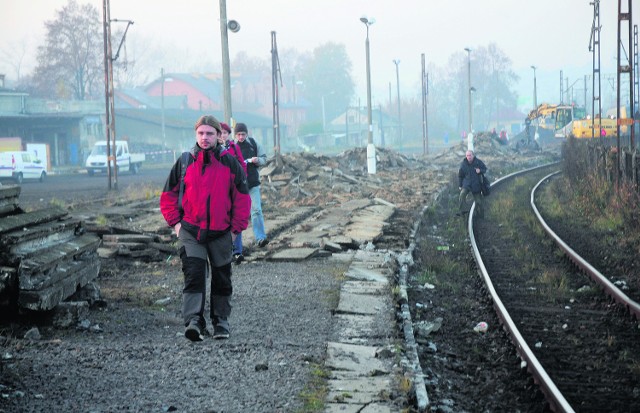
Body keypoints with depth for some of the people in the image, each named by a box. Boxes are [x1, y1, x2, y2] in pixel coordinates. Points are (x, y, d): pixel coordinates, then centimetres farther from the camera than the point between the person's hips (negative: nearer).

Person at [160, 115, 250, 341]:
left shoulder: (230, 163, 0)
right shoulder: (184, 162, 2)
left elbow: (242, 197, 3)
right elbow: (168, 195, 8)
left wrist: (236, 228, 0)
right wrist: (175, 222, 1)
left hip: (221, 233, 1)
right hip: (191, 232, -1)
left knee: (221, 278, 9)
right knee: (193, 274, -14)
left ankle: (221, 320, 22)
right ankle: (194, 320, -22)